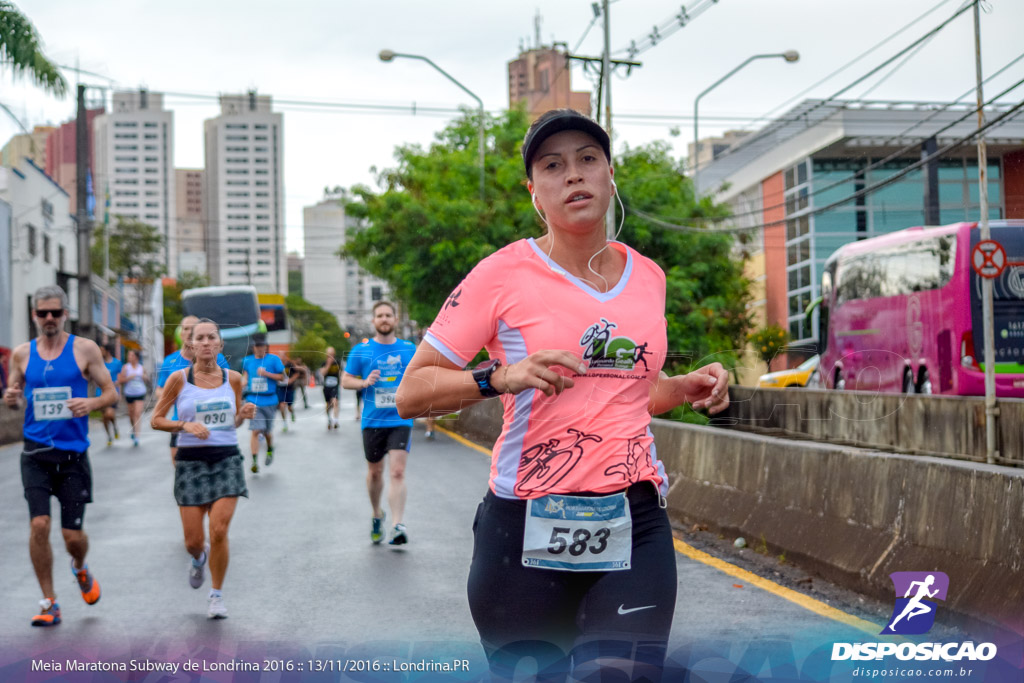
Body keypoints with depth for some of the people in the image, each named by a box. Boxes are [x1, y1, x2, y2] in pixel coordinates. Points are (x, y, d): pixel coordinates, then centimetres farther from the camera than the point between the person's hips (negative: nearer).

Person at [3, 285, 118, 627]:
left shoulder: (85, 349, -1)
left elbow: (111, 393, 2)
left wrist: (90, 403, -19)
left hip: (73, 453, -1)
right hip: (36, 453, 1)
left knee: (73, 535, 1)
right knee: (39, 525, -12)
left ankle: (80, 569, 38)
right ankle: (49, 604, 3)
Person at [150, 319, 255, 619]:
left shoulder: (233, 378, 5)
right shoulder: (179, 378, -2)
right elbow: (156, 420, 1)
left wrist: (244, 415, -5)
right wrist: (185, 425, -15)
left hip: (226, 459, 1)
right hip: (191, 460, -1)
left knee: (219, 531, -11)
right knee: (192, 541, 0)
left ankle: (216, 594, 9)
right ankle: (199, 558, 39)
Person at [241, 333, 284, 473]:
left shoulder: (273, 359, -1)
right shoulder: (247, 361, 7)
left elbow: (282, 377, -2)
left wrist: (266, 373, -14)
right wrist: (243, 383, 0)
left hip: (269, 401, 0)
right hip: (253, 401, 1)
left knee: (267, 431, 11)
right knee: (255, 431, -11)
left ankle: (270, 451, 42)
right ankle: (255, 462, -10)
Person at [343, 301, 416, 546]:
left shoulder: (409, 349, 6)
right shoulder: (361, 351, 3)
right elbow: (345, 380, 6)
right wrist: (364, 382, -13)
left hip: (401, 419, -1)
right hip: (372, 421, 1)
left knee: (397, 472, -13)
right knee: (375, 472, 14)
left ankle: (399, 526, -16)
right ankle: (377, 515, 38)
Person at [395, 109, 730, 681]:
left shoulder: (648, 276, 12)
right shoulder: (503, 274, -2)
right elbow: (411, 395, -3)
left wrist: (687, 388, 8)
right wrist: (500, 377, -18)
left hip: (636, 524, 3)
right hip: (528, 527, -3)